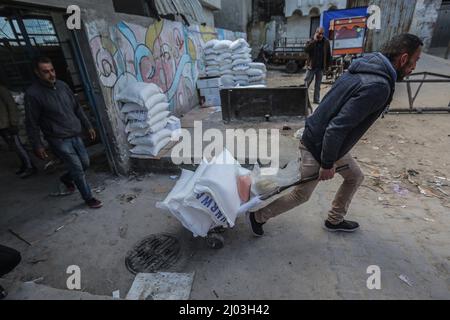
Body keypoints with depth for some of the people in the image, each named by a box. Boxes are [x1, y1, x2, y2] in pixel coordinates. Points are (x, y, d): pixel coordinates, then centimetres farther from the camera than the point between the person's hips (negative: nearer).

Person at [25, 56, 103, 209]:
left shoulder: (62, 85, 4)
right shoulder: (33, 94, -13)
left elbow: (77, 107, 13)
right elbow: (31, 123, -8)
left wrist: (88, 126, 12)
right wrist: (37, 146, -7)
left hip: (75, 135, 6)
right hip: (59, 140, -6)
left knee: (85, 164, 13)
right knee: (78, 168, -4)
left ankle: (66, 178, 44)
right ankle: (88, 198, 13)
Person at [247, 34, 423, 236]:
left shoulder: (363, 70, 4)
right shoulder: (377, 87, -26)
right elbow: (337, 127, -30)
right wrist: (327, 164, -19)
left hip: (328, 141, 10)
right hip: (317, 146, -10)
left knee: (355, 177, 22)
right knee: (301, 195, 8)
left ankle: (335, 220, 39)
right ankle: (258, 216, 25)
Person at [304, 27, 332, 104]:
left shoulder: (326, 42, 4)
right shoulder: (311, 41, 0)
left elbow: (328, 55, 8)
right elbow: (306, 50, -19)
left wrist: (328, 65, 4)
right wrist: (314, 40, -19)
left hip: (321, 67, 2)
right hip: (312, 66, -2)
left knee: (318, 84, 7)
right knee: (306, 82, -3)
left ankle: (316, 99, 13)